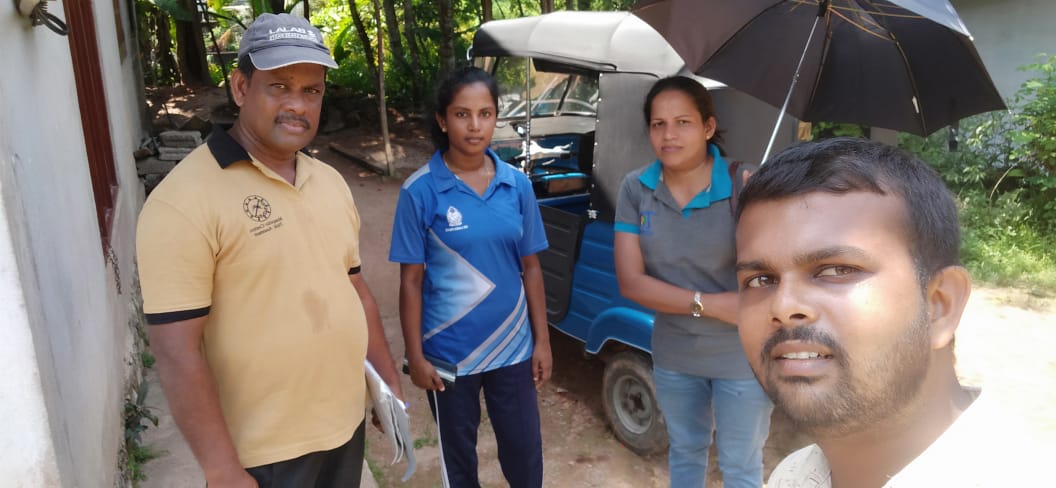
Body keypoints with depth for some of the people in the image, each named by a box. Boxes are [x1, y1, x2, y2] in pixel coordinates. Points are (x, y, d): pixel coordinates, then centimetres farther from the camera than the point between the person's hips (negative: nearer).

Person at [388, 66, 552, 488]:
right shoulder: (420, 190, -13)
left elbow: (530, 267, 3)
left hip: (512, 345, 3)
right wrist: (415, 356, -9)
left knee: (525, 449, 14)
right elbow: (411, 280, -9)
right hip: (449, 351, -2)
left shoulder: (517, 184, -3)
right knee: (458, 453, 18)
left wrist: (542, 339, 3)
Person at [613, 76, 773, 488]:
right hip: (672, 355, 3)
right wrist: (707, 304, -20)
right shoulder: (635, 189, -10)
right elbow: (631, 282, -13)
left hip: (742, 356, -3)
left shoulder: (744, 186, -19)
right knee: (684, 451, 26)